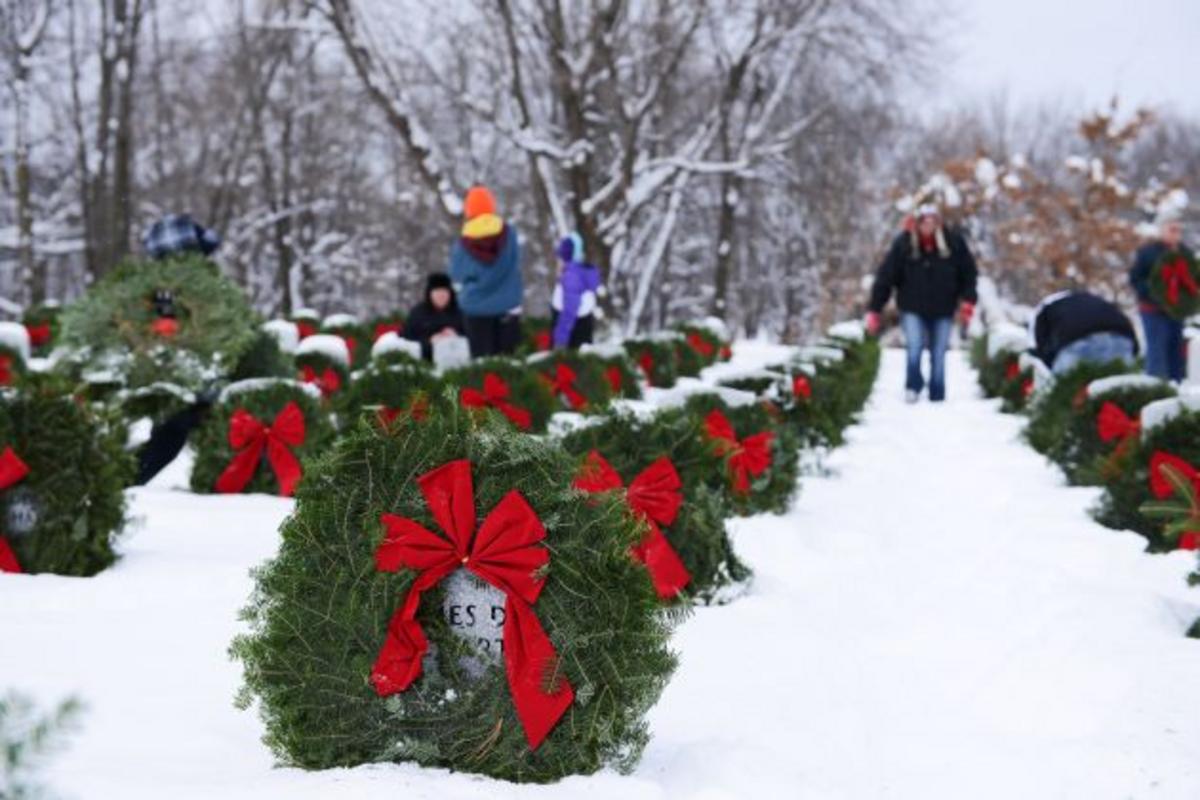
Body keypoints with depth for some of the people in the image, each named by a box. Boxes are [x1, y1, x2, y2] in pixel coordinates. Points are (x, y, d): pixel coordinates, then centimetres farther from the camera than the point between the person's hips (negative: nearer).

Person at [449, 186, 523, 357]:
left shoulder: (462, 245, -11)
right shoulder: (509, 234, -9)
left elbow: (458, 280, -3)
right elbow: (515, 272, -2)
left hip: (476, 309, -1)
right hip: (507, 307, 1)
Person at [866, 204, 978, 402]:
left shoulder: (953, 243, -6)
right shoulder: (903, 244, -9)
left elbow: (968, 273, 4)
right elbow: (885, 276, -8)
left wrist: (967, 300, -6)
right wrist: (874, 310, -10)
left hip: (942, 311, 1)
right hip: (913, 309, -1)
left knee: (938, 356, 5)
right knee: (914, 347, -18)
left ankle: (937, 397, 15)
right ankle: (913, 386, 1)